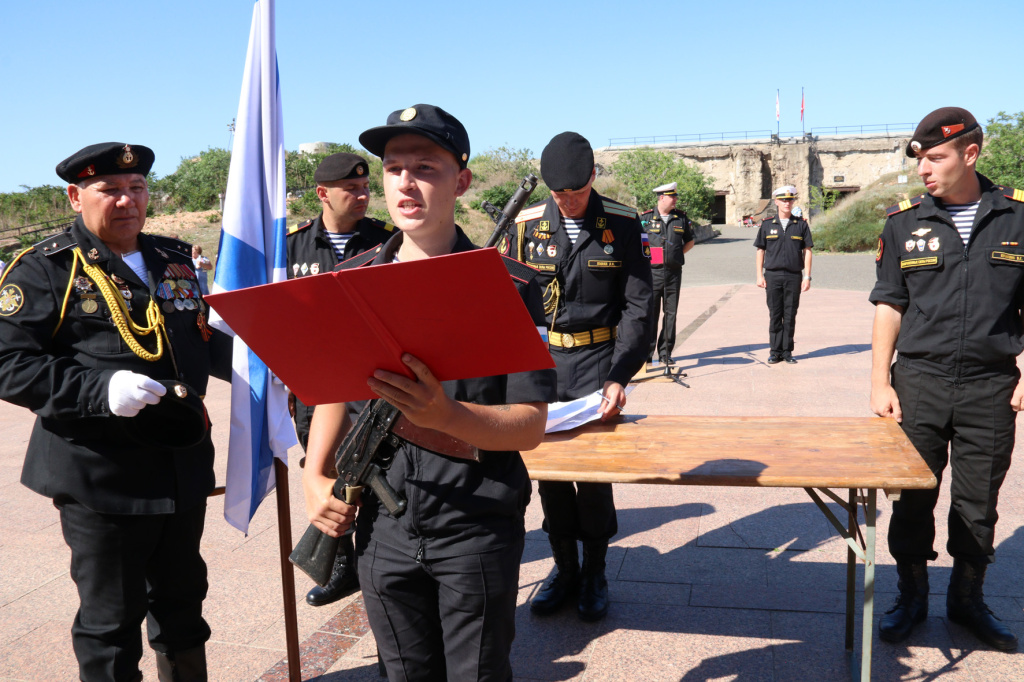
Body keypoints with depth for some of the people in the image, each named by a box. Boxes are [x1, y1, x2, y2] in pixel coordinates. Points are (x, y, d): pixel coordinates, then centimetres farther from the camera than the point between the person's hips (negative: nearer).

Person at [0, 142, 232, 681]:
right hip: (100, 476, -5)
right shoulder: (45, 269, -6)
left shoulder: (174, 259, 12)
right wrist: (100, 390, -26)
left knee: (183, 599, 21)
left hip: (183, 467, 6)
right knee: (111, 620, 9)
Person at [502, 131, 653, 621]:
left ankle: (595, 573, 19)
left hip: (598, 360, -2)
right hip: (541, 360, 2)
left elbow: (637, 306, -3)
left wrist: (619, 376, -13)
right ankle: (564, 568, 24)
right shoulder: (527, 225, 2)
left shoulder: (622, 224, -2)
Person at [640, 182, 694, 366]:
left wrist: (679, 253, 6)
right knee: (650, 312, -2)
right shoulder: (645, 218, 1)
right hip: (652, 270, -3)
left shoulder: (681, 217, 9)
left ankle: (665, 352, 14)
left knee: (670, 312, 6)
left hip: (673, 271, 3)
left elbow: (690, 241, 20)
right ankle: (646, 352, 6)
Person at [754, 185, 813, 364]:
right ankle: (775, 351, 10)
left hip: (794, 276, 0)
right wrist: (759, 275, 0)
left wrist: (807, 276, -1)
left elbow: (807, 251, 6)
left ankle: (787, 351, 11)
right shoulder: (767, 225, 7)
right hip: (773, 276, 0)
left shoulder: (801, 225, 7)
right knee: (775, 315, 2)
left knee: (790, 316, 3)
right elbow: (760, 250, 8)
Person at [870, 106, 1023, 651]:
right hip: (919, 382, 0)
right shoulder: (905, 221, 1)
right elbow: (889, 304, 3)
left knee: (978, 504, 11)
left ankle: (967, 599, 30)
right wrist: (879, 380, -3)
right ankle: (912, 597, 25)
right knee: (913, 498, 7)